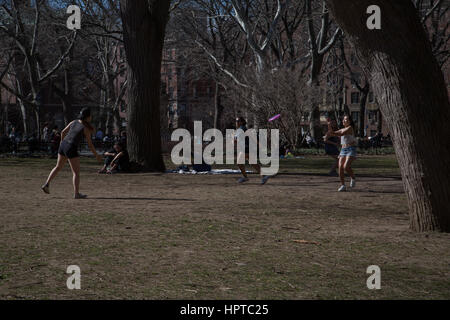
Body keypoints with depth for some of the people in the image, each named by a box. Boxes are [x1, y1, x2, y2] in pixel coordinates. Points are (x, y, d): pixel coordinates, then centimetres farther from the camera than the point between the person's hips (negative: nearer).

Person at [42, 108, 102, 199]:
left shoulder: (74, 122, 9)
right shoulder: (86, 128, -8)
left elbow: (63, 132, 17)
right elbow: (90, 144, -6)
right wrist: (96, 155, 5)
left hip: (63, 146, 7)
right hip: (71, 149, -7)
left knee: (58, 167, 24)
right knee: (76, 172, 3)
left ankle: (47, 184, 18)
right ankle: (76, 193, 2)